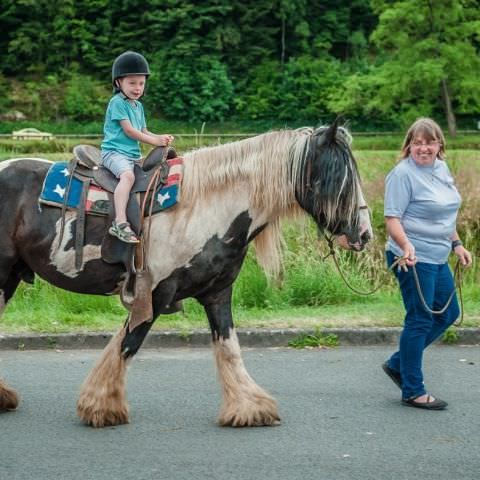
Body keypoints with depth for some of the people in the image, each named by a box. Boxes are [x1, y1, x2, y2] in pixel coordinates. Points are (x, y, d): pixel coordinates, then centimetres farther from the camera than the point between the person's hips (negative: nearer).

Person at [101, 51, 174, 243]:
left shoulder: (138, 106, 19)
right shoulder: (117, 102, -7)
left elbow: (144, 132, 19)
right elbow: (128, 130, -13)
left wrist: (161, 138, 0)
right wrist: (154, 141, -13)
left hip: (133, 154, 9)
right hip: (114, 152, -9)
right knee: (128, 175, -35)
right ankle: (120, 222, -46)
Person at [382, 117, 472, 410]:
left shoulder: (442, 168, 11)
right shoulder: (403, 174, -14)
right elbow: (392, 218, -19)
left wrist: (457, 244, 18)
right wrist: (406, 246, -34)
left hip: (437, 258, 9)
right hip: (413, 260, -9)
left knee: (448, 314, 16)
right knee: (420, 320, -3)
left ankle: (397, 364, 27)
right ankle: (413, 392, 7)